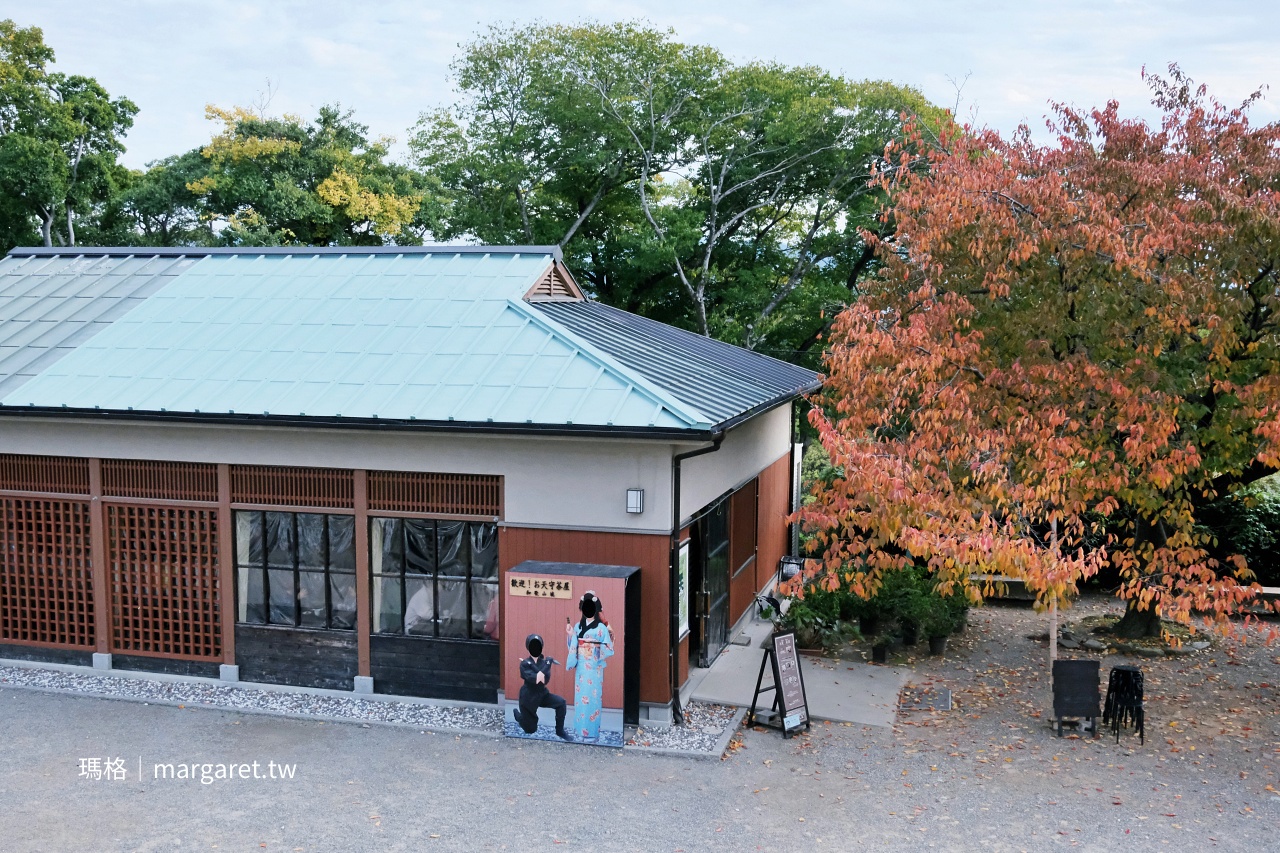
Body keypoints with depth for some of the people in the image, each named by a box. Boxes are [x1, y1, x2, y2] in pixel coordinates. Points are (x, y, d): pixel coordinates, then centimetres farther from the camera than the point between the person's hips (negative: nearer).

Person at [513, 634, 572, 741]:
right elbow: (533, 679, -29)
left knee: (561, 702, -24)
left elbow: (545, 679, -18)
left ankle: (560, 730, -9)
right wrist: (547, 663, -26)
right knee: (530, 730, 7)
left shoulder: (544, 662, -3)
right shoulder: (524, 663, -12)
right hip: (528, 697, -3)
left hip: (542, 694, 3)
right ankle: (517, 713, 39)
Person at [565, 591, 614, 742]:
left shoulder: (601, 627, -6)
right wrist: (570, 634, -5)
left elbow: (608, 648, -8)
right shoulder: (578, 626, 9)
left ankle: (592, 731, 2)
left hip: (594, 667, -5)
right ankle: (580, 728, 16)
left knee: (592, 697, -4)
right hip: (581, 666, 5)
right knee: (580, 696, 7)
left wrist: (599, 648, -26)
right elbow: (573, 647, 10)